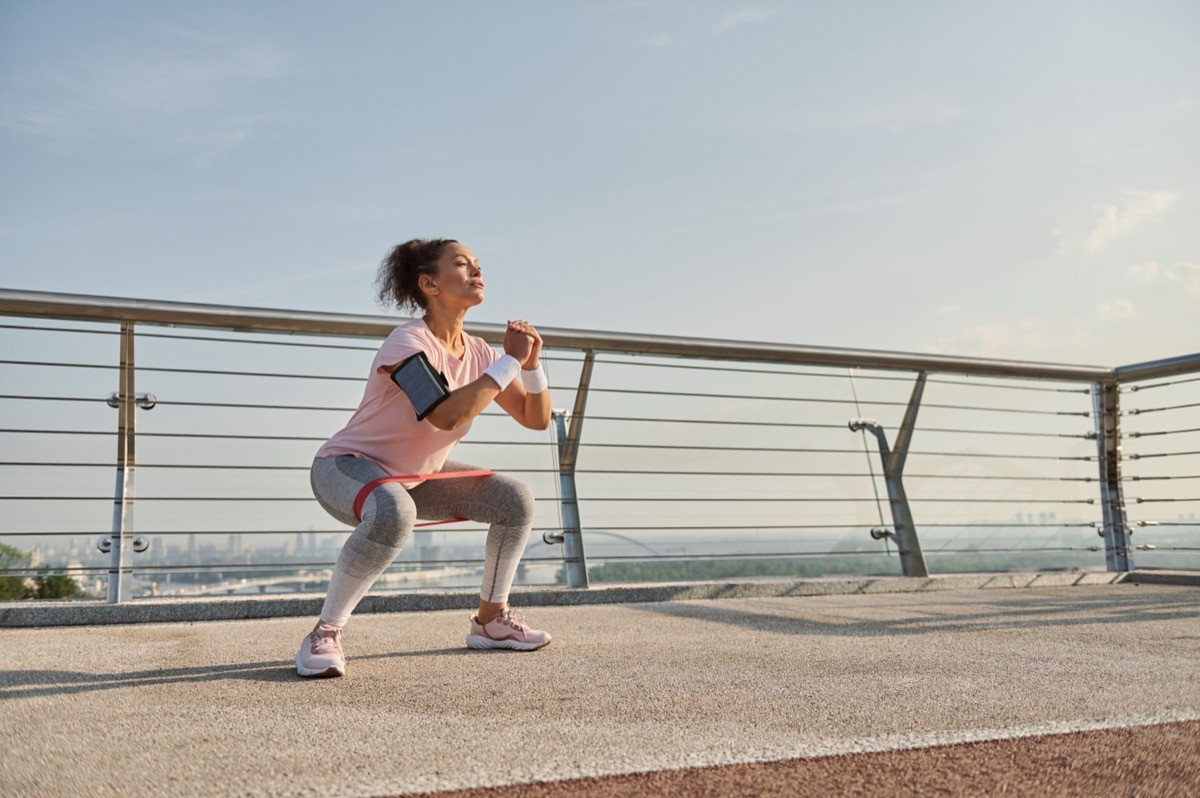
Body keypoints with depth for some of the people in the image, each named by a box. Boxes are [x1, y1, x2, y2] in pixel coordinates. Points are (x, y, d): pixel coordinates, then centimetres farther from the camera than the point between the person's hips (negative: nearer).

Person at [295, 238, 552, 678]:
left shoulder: (478, 353, -3)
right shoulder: (408, 343, -26)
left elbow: (537, 418, 0)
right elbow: (447, 415, -42)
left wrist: (530, 363, -17)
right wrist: (509, 361, -34)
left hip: (417, 476, 8)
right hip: (347, 467, -7)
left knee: (516, 499, -4)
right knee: (393, 512, -41)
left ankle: (490, 620, 12)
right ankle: (324, 634, -23)